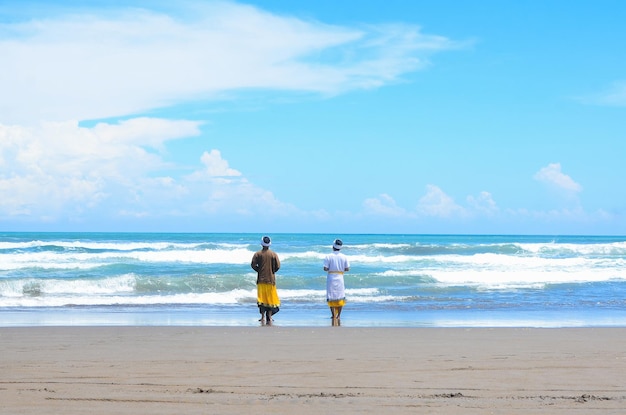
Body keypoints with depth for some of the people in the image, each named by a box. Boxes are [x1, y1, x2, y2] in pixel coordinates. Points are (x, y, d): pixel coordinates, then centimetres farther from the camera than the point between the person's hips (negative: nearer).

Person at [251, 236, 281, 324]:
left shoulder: (257, 254, -3)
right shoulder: (274, 254, -2)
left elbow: (253, 265, -9)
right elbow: (278, 266, -6)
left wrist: (259, 270, 8)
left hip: (261, 279, 0)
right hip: (271, 279, 0)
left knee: (261, 297, 5)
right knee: (271, 298, 8)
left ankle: (263, 317, -1)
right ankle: (269, 317, 8)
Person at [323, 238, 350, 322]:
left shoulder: (328, 257, -7)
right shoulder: (344, 257, -1)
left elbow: (325, 268, -11)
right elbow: (347, 269, -2)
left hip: (331, 278, -2)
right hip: (340, 279, 2)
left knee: (331, 297, 3)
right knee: (340, 297, 12)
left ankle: (334, 316, -2)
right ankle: (338, 316, 12)